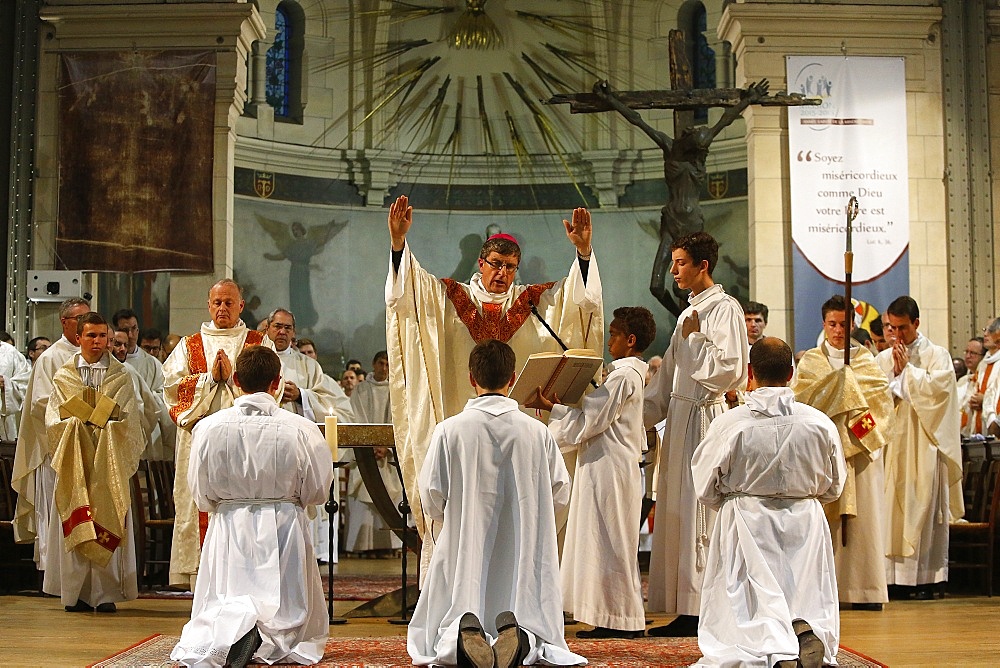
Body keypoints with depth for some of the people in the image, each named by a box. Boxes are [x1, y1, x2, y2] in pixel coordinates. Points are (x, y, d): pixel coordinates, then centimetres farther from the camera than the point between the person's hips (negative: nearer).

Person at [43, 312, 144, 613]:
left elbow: (126, 422, 1)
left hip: (109, 461, -1)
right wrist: (78, 430, -14)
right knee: (75, 526, -2)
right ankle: (75, 593, 1)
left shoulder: (121, 376, 8)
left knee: (109, 521, -5)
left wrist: (102, 431, -15)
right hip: (73, 460, 1)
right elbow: (54, 419, 2)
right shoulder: (63, 376, 11)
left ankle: (106, 593, -3)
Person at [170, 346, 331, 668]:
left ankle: (231, 628, -24)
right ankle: (274, 639, -22)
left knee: (217, 611, 11)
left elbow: (201, 495, 1)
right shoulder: (300, 429, -10)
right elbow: (318, 490, -1)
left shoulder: (208, 427, -7)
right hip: (284, 530, 0)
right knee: (292, 616, 11)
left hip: (229, 531, 1)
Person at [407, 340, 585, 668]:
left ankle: (461, 637, -28)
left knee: (438, 637, 11)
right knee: (537, 625, 14)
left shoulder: (449, 430, -8)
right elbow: (560, 493, 5)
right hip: (523, 557, 1)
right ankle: (524, 641, -25)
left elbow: (431, 497, -5)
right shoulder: (537, 431, -2)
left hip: (464, 553, -1)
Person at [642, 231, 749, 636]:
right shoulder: (689, 312, 18)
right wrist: (642, 413, 16)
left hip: (704, 416, -9)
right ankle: (684, 610, 13)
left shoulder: (724, 309, -8)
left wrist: (695, 339, -11)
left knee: (697, 515, -7)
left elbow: (729, 370, -18)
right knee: (676, 513, 8)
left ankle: (698, 614, -2)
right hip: (680, 416, 9)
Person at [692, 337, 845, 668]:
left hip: (747, 527, -2)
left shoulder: (728, 424, -12)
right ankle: (808, 633, -21)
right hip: (806, 525, 2)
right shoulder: (820, 424, -4)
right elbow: (833, 488, 9)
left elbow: (705, 489, -2)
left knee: (748, 614, 3)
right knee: (812, 604, 15)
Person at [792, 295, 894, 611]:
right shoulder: (810, 361, 12)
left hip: (859, 448, 1)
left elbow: (883, 396, 1)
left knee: (862, 514, -4)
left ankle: (863, 589, -2)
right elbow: (800, 397, -4)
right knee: (823, 516, -6)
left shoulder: (865, 359, 13)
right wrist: (836, 379, -11)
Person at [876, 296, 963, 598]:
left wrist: (907, 368, -7)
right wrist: (895, 372, -6)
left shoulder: (937, 356, 4)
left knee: (923, 506, -5)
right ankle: (895, 576, 1)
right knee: (892, 508, -2)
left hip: (924, 446, -3)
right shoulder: (883, 359, 13)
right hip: (892, 445, 3)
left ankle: (925, 577, -2)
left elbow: (937, 388, -10)